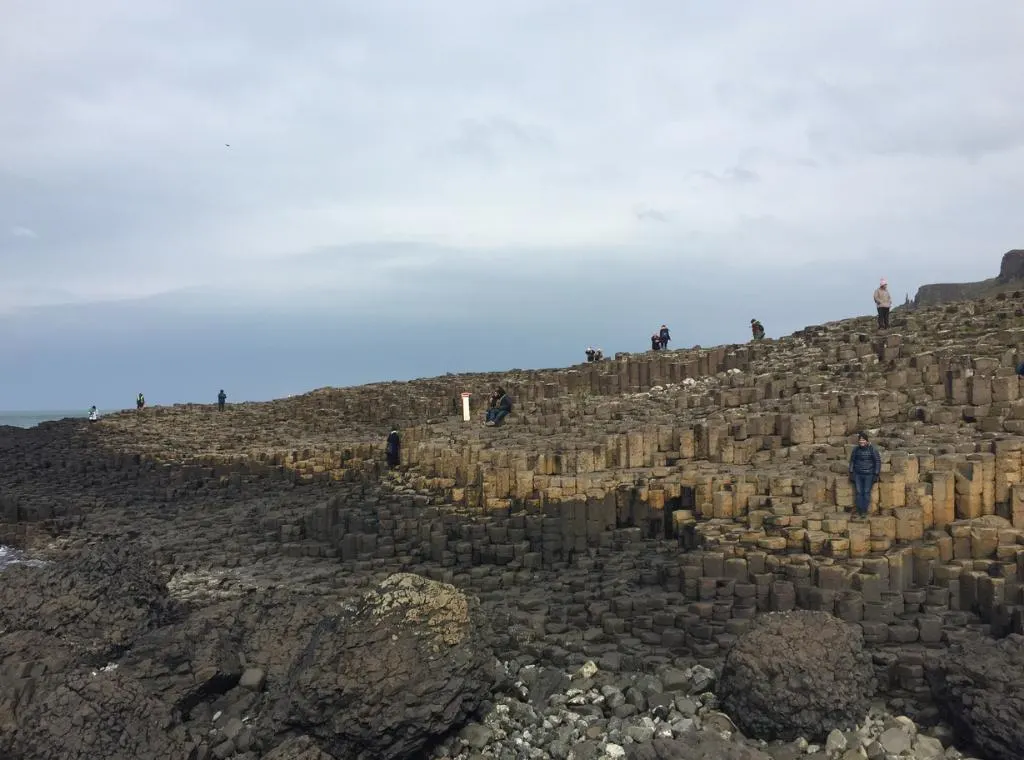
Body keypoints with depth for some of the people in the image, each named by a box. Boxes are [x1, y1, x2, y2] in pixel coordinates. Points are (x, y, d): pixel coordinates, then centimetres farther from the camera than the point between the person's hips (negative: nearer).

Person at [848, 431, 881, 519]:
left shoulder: (872, 449, -6)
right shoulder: (856, 449, 4)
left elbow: (878, 462, -3)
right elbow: (852, 461, 12)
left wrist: (876, 474, -7)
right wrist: (851, 473, 6)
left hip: (869, 475, -3)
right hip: (858, 475, 3)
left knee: (866, 492, -2)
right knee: (858, 492, 0)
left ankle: (864, 511, 6)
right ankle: (858, 511, 6)